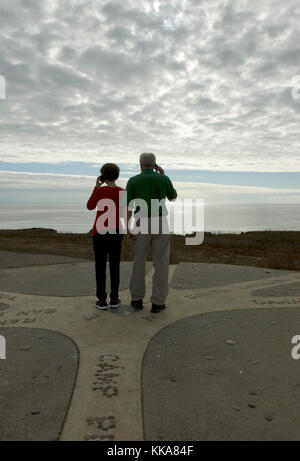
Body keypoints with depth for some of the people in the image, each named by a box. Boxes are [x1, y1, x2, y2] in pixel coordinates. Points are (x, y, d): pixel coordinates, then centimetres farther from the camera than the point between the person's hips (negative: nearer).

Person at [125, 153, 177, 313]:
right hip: (160, 224, 0)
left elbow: (128, 205, -7)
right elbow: (173, 197, 20)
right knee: (161, 263, 6)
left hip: (141, 225, 0)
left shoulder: (133, 181, 0)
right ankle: (157, 303, 6)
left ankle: (137, 299, 18)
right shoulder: (164, 179, 2)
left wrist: (128, 229, -6)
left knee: (139, 262, 13)